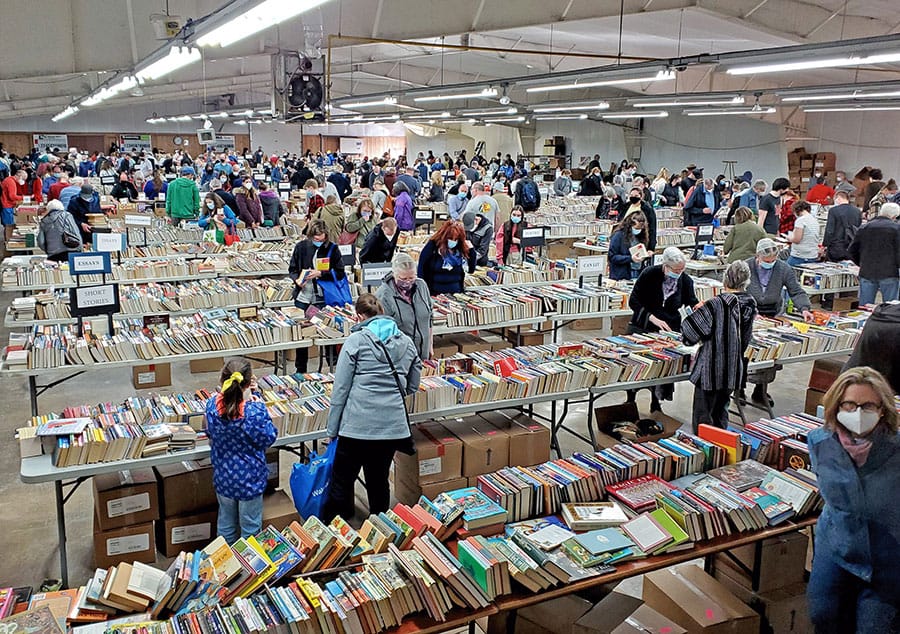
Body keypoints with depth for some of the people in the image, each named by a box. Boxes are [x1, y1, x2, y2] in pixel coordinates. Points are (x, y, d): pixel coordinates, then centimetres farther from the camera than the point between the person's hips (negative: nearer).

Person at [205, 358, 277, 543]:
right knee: (250, 526, 17)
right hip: (249, 478, -5)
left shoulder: (212, 405, -16)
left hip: (223, 477, 5)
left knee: (226, 523, 25)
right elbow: (268, 439, -15)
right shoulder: (254, 411, -30)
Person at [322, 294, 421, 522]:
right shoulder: (407, 343, 10)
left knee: (342, 482, 8)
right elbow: (413, 386, 17)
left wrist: (332, 429, 2)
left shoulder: (356, 341, -3)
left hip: (358, 424, -4)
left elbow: (340, 388, -4)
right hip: (392, 424, 4)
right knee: (379, 481, 16)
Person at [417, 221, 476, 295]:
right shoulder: (433, 246, -7)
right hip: (434, 293, -3)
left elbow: (471, 270, 8)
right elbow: (421, 268, -6)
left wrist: (471, 250, -1)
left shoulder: (461, 249, 3)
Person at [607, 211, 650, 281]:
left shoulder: (640, 236, 10)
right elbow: (612, 257, -12)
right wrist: (630, 258, -20)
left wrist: (646, 255, 0)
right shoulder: (618, 235, -7)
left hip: (638, 275, 5)